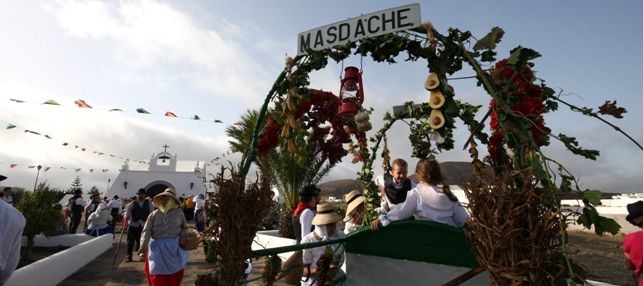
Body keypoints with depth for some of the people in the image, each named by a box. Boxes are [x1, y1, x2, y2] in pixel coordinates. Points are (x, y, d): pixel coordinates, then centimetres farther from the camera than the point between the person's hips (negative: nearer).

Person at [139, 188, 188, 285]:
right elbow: (146, 231, -6)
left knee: (174, 277, 11)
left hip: (174, 249, 0)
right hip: (157, 248, 0)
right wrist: (143, 247, -17)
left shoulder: (179, 213, 3)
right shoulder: (154, 214, 1)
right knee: (158, 277, 5)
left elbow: (184, 228, 14)